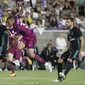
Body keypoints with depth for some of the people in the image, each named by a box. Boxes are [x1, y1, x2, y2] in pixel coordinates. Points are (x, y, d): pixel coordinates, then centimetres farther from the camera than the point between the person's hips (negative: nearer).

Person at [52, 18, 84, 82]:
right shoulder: (69, 32, 17)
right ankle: (60, 78, 6)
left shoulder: (76, 30, -7)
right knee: (59, 60, 1)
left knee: (69, 59, -33)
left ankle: (64, 75, -51)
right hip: (71, 49, 9)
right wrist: (67, 52, 22)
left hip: (76, 49, -9)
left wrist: (80, 51, -17)